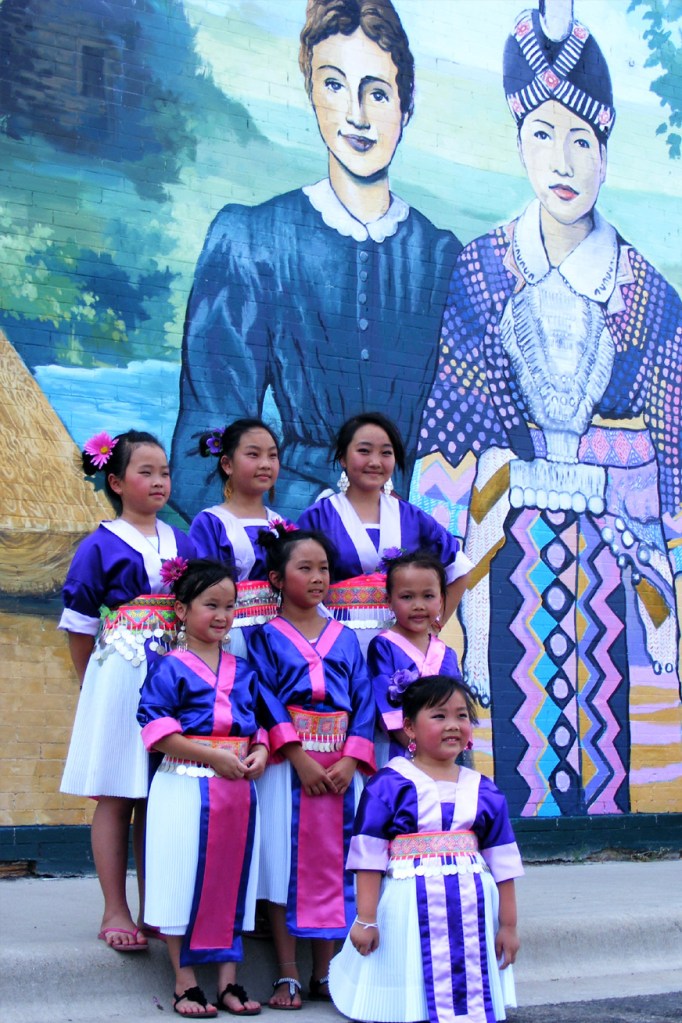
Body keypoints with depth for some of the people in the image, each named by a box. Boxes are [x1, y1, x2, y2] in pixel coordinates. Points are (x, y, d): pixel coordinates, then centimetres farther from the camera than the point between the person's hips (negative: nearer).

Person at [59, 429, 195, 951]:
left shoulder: (182, 542, 11)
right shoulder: (101, 546, -2)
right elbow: (80, 628, 1)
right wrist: (94, 687, 4)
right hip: (120, 679, -4)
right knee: (116, 799, 2)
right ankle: (115, 912, 9)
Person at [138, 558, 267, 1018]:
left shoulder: (243, 670, 12)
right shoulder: (171, 669, -6)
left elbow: (258, 722, 19)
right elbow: (156, 728, -14)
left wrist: (260, 752, -3)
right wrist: (213, 756, -18)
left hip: (238, 789, 5)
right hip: (187, 787, -5)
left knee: (233, 881, 9)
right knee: (186, 882, 0)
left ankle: (229, 980, 18)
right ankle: (185, 983, 11)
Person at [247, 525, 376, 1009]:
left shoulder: (345, 638, 11)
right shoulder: (265, 635, 1)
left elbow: (364, 702, 5)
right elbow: (266, 702, -8)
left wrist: (351, 760, -8)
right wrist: (298, 757, -17)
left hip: (341, 767, 3)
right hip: (287, 765, -3)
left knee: (333, 863, 5)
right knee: (286, 864, -1)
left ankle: (324, 974, 14)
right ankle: (288, 977, 6)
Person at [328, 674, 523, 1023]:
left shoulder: (483, 792, 8)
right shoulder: (389, 786, -5)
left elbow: (502, 862, 11)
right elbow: (368, 856, -7)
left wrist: (508, 925, 11)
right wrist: (365, 919, -10)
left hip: (471, 910, 4)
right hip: (410, 911, -4)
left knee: (473, 993, 6)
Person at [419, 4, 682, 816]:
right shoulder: (481, 269, 3)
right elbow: (450, 412, 3)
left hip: (614, 537, 0)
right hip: (514, 536, 0)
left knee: (609, 710, 1)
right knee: (524, 710, 2)